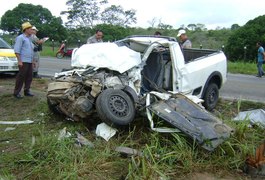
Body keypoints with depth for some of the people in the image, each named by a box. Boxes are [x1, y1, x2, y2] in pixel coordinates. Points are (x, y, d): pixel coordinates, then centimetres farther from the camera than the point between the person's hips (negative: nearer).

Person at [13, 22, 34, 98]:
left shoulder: (29, 38, 19)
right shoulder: (20, 38, -6)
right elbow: (17, 50, -13)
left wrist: (32, 60, 19)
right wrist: (19, 61, -20)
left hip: (29, 62, 8)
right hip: (23, 62, -8)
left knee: (29, 77, 9)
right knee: (21, 77, -6)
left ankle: (26, 91, 18)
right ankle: (16, 92, 2)